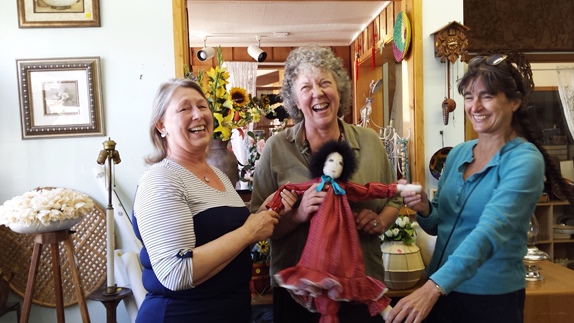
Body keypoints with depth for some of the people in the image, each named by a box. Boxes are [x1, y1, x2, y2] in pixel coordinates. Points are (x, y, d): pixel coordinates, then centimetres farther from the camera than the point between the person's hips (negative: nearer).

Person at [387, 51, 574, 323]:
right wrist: (425, 210, -13)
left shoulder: (525, 161, -16)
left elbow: (489, 232, -29)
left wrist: (433, 287, -39)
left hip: (493, 299, -5)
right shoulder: (458, 153, 2)